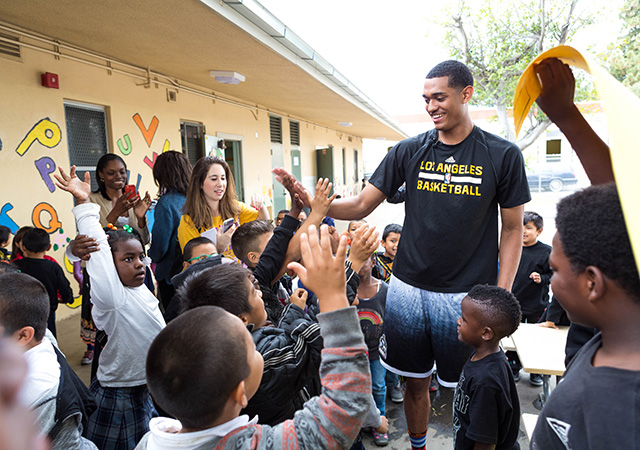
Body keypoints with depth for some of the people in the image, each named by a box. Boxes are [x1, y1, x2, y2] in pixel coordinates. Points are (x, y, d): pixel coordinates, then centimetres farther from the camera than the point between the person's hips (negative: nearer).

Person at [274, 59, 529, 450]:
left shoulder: (502, 155, -3)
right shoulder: (409, 151, 2)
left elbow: (513, 229, 1)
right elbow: (361, 206, 1)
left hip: (467, 295, -2)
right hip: (408, 289, 3)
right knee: (415, 383, 17)